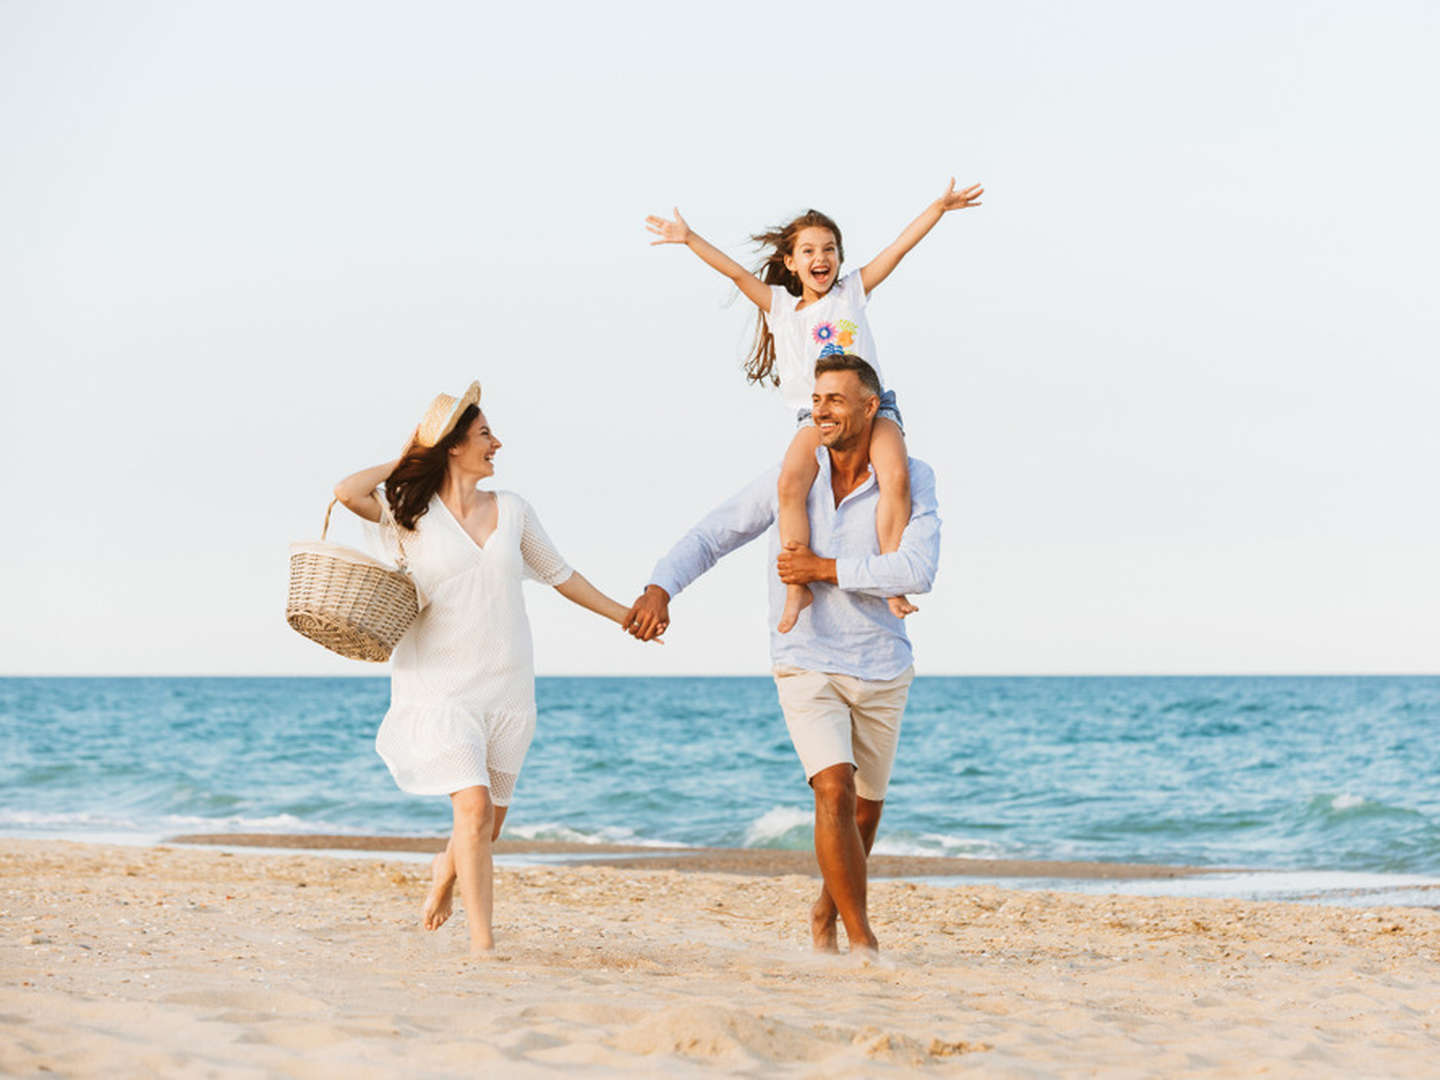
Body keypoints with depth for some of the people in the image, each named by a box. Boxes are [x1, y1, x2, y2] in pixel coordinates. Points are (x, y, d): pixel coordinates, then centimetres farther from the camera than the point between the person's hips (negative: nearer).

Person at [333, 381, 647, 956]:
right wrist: (407, 460, -3)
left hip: (506, 687, 4)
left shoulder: (512, 510, 9)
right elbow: (347, 492, -19)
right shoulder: (412, 511, -2)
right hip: (439, 686, -4)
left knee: (488, 823, 10)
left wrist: (624, 615, 26)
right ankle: (482, 942, -15)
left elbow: (558, 573, 21)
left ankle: (447, 869, 45)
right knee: (473, 805, -20)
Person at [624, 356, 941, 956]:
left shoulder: (913, 480, -9)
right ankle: (863, 941, -15)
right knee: (834, 792, -22)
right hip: (807, 666, -2)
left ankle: (827, 912, 43)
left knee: (865, 810, 16)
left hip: (883, 673, 2)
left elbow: (917, 571, -22)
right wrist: (659, 588, -19)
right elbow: (712, 536, -2)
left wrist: (823, 569, -23)